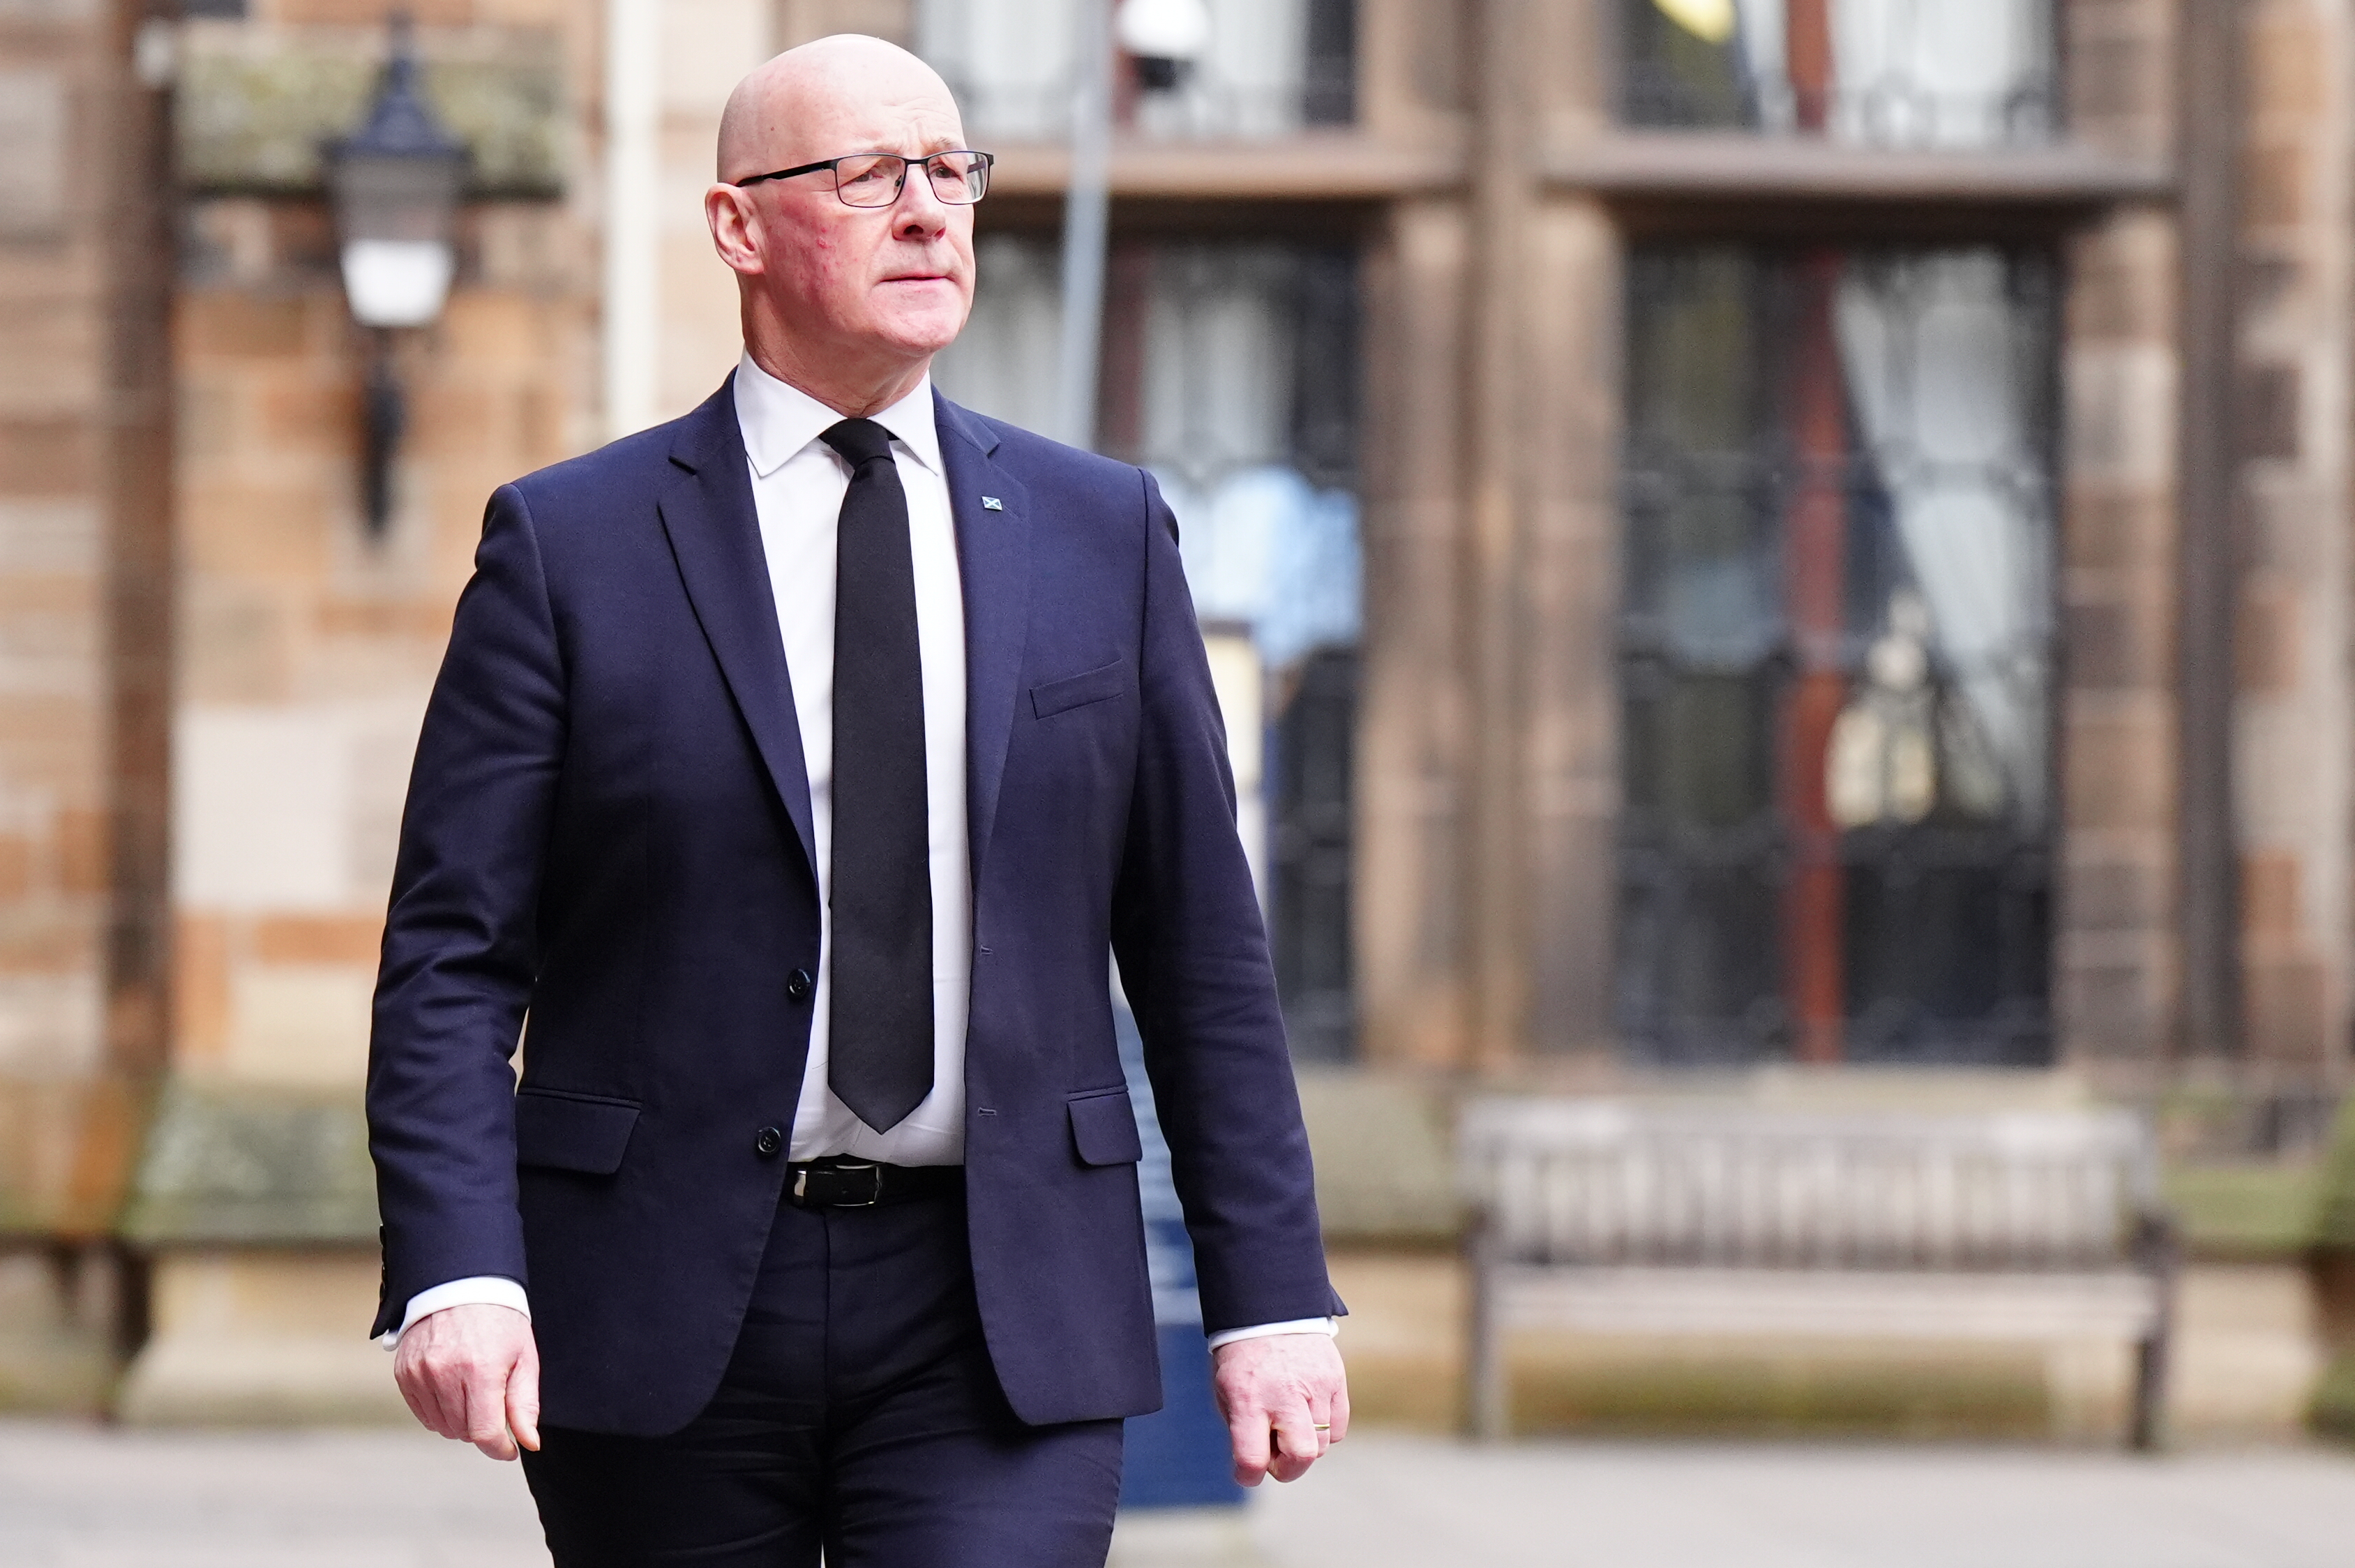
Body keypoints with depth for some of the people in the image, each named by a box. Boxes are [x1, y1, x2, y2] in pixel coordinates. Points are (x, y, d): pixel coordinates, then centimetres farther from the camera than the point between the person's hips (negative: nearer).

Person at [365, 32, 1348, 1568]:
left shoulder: (1104, 534, 9)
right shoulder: (569, 545, 2)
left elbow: (1200, 949, 10)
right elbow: (453, 959, -2)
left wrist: (1273, 1297, 6)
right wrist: (457, 1272, -16)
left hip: (1001, 1314, 1)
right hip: (665, 1308, -1)